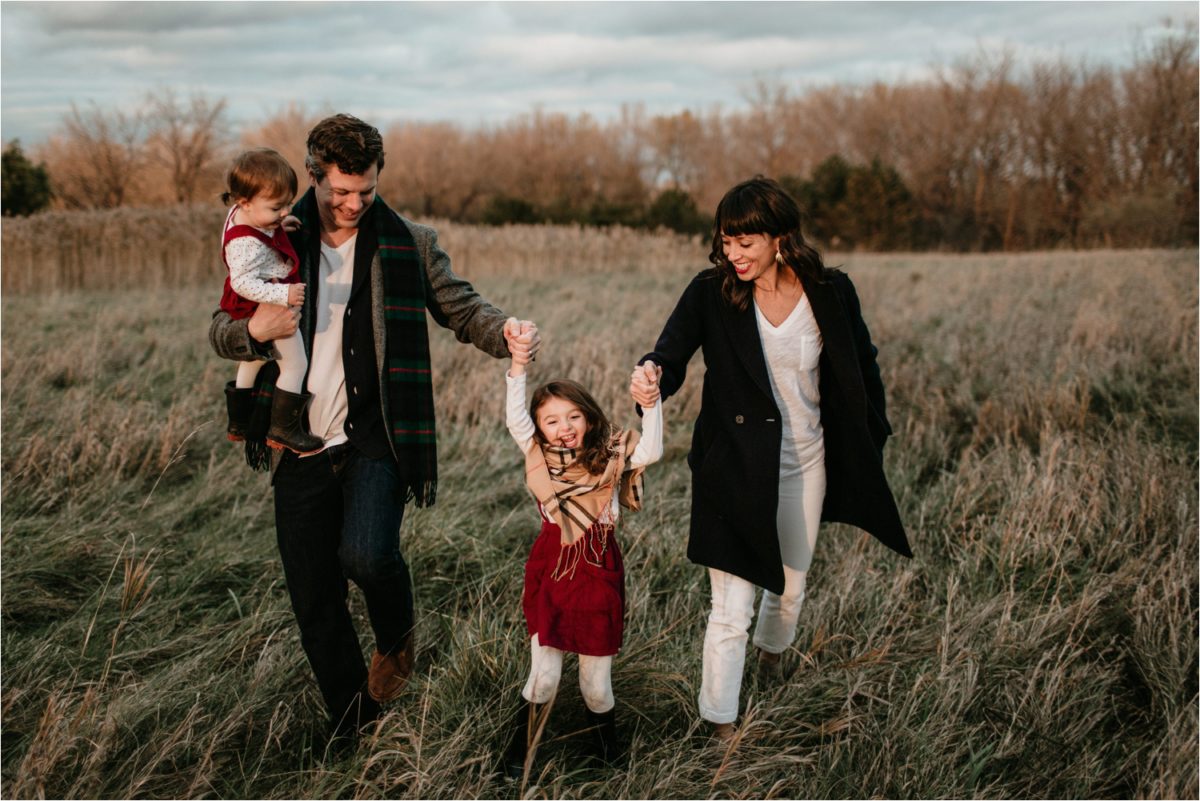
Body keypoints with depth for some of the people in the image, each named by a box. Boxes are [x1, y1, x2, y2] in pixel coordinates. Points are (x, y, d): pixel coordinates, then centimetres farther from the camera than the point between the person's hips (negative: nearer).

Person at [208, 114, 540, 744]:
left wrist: (508, 335, -18)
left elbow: (461, 308, 5)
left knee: (366, 552, -27)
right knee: (314, 604, 7)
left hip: (376, 440, -2)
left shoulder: (409, 244, 3)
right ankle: (352, 733, 28)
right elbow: (219, 329, 10)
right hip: (300, 449, 3)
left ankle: (396, 639, 9)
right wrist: (255, 330, -15)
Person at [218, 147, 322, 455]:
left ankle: (238, 424, 42)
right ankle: (284, 430, 4)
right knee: (295, 365, -2)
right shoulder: (247, 243, -33)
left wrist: (280, 223, 4)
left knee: (252, 363, 26)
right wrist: (282, 295, -43)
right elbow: (242, 282, -36)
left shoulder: (242, 214, -4)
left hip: (253, 314, 11)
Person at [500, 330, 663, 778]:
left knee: (596, 682, 9)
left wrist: (651, 403, -32)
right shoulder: (540, 457, -4)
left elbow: (651, 451, -19)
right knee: (543, 678, 2)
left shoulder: (610, 459, -5)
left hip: (599, 573, 0)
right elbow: (515, 418, -17)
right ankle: (517, 753, 26)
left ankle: (606, 751, 36)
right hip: (552, 573, 0)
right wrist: (519, 365, -29)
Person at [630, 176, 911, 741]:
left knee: (790, 586, 22)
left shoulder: (830, 292, -8)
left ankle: (773, 655, 55)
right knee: (731, 608, -4)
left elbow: (861, 372, 4)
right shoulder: (711, 293, -12)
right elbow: (672, 354, -14)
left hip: (806, 461, 3)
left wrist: (872, 445, 7)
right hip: (736, 468, -2)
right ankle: (720, 723, 13)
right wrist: (651, 379, -38)